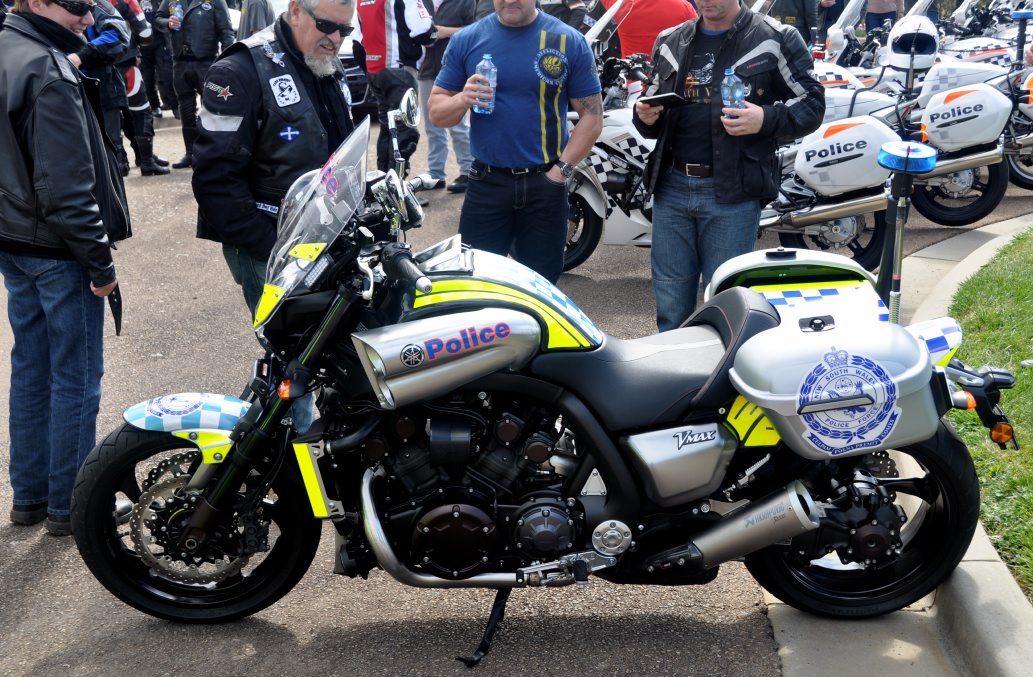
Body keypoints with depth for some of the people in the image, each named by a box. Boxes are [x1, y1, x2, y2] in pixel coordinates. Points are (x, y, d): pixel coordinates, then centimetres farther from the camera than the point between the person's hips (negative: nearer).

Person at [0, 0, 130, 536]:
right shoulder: (49, 75, -21)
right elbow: (66, 188, -23)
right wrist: (100, 262, -16)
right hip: (58, 252, -9)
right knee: (76, 378, 3)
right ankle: (70, 504, 14)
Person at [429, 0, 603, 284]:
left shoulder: (569, 41, -2)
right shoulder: (466, 40, 2)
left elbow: (591, 116, -1)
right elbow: (436, 113, 4)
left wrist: (561, 170, -9)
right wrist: (463, 99, -17)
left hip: (545, 184, -1)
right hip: (486, 183, 1)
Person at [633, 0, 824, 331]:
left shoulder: (776, 40, 0)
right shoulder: (669, 42, 16)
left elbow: (811, 101, 0)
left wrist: (767, 119, -18)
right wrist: (646, 116, 0)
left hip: (733, 192, -4)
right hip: (671, 187, 5)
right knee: (669, 304, 10)